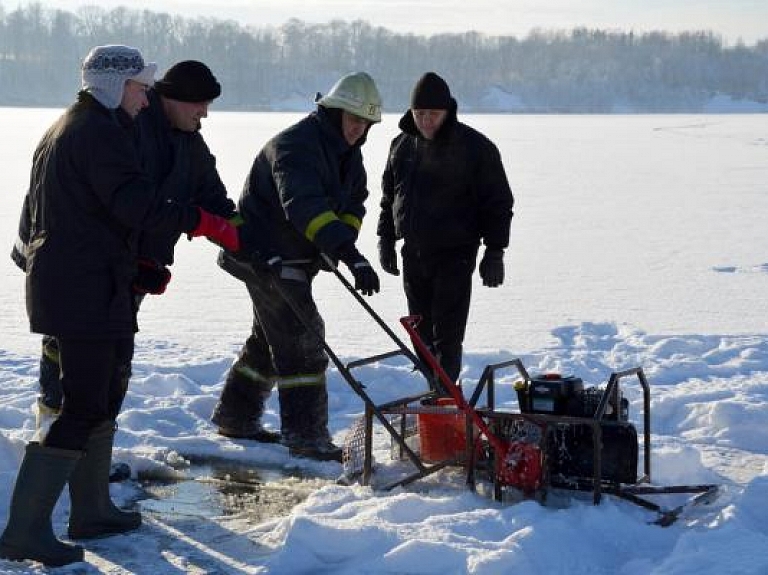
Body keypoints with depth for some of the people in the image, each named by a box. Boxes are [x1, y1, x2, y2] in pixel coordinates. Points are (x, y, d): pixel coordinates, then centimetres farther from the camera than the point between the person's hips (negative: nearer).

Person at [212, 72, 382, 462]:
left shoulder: (348, 153, 8)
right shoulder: (295, 146, -24)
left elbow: (353, 204, 9)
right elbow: (306, 206, -39)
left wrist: (340, 244, -13)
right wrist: (350, 254, -49)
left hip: (293, 259, 10)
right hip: (266, 254, -10)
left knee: (270, 338, 19)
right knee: (301, 338, -12)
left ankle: (236, 416, 32)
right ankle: (306, 435, -7)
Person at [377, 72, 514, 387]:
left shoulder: (474, 147, -8)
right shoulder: (402, 145, 8)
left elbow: (498, 202, -5)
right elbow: (388, 196, 20)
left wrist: (495, 251, -9)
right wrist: (386, 238, 15)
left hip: (454, 256, -5)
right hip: (413, 254, 5)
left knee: (446, 336, -8)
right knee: (423, 333, 10)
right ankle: (438, 394, 22)